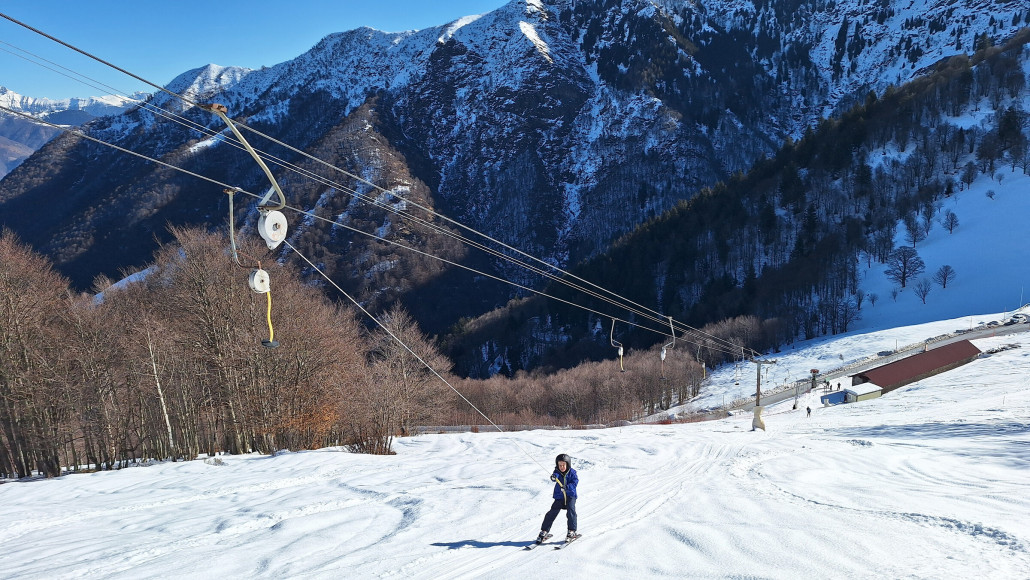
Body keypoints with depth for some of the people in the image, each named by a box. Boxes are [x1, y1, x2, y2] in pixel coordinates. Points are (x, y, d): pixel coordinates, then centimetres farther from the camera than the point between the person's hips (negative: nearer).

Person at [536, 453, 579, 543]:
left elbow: (575, 482, -14)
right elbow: (555, 476, -23)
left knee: (571, 511, -19)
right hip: (559, 496, 1)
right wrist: (553, 477, -49)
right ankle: (544, 531, 7)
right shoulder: (557, 472, -1)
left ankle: (572, 532, -8)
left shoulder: (572, 472, -3)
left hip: (570, 496, -1)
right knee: (552, 513, -3)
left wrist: (566, 487, -30)